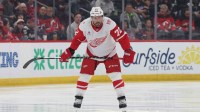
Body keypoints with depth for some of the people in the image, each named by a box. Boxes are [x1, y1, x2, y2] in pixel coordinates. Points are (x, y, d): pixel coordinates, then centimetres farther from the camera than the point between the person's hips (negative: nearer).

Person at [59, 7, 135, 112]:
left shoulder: (109, 24, -31)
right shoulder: (84, 25, -22)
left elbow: (122, 37, -27)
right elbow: (77, 39, -6)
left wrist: (128, 52, -31)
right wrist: (69, 51, -8)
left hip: (109, 54, -2)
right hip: (92, 54, 2)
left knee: (115, 75, -13)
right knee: (84, 75, -4)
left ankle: (122, 99, -5)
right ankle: (78, 98, 10)